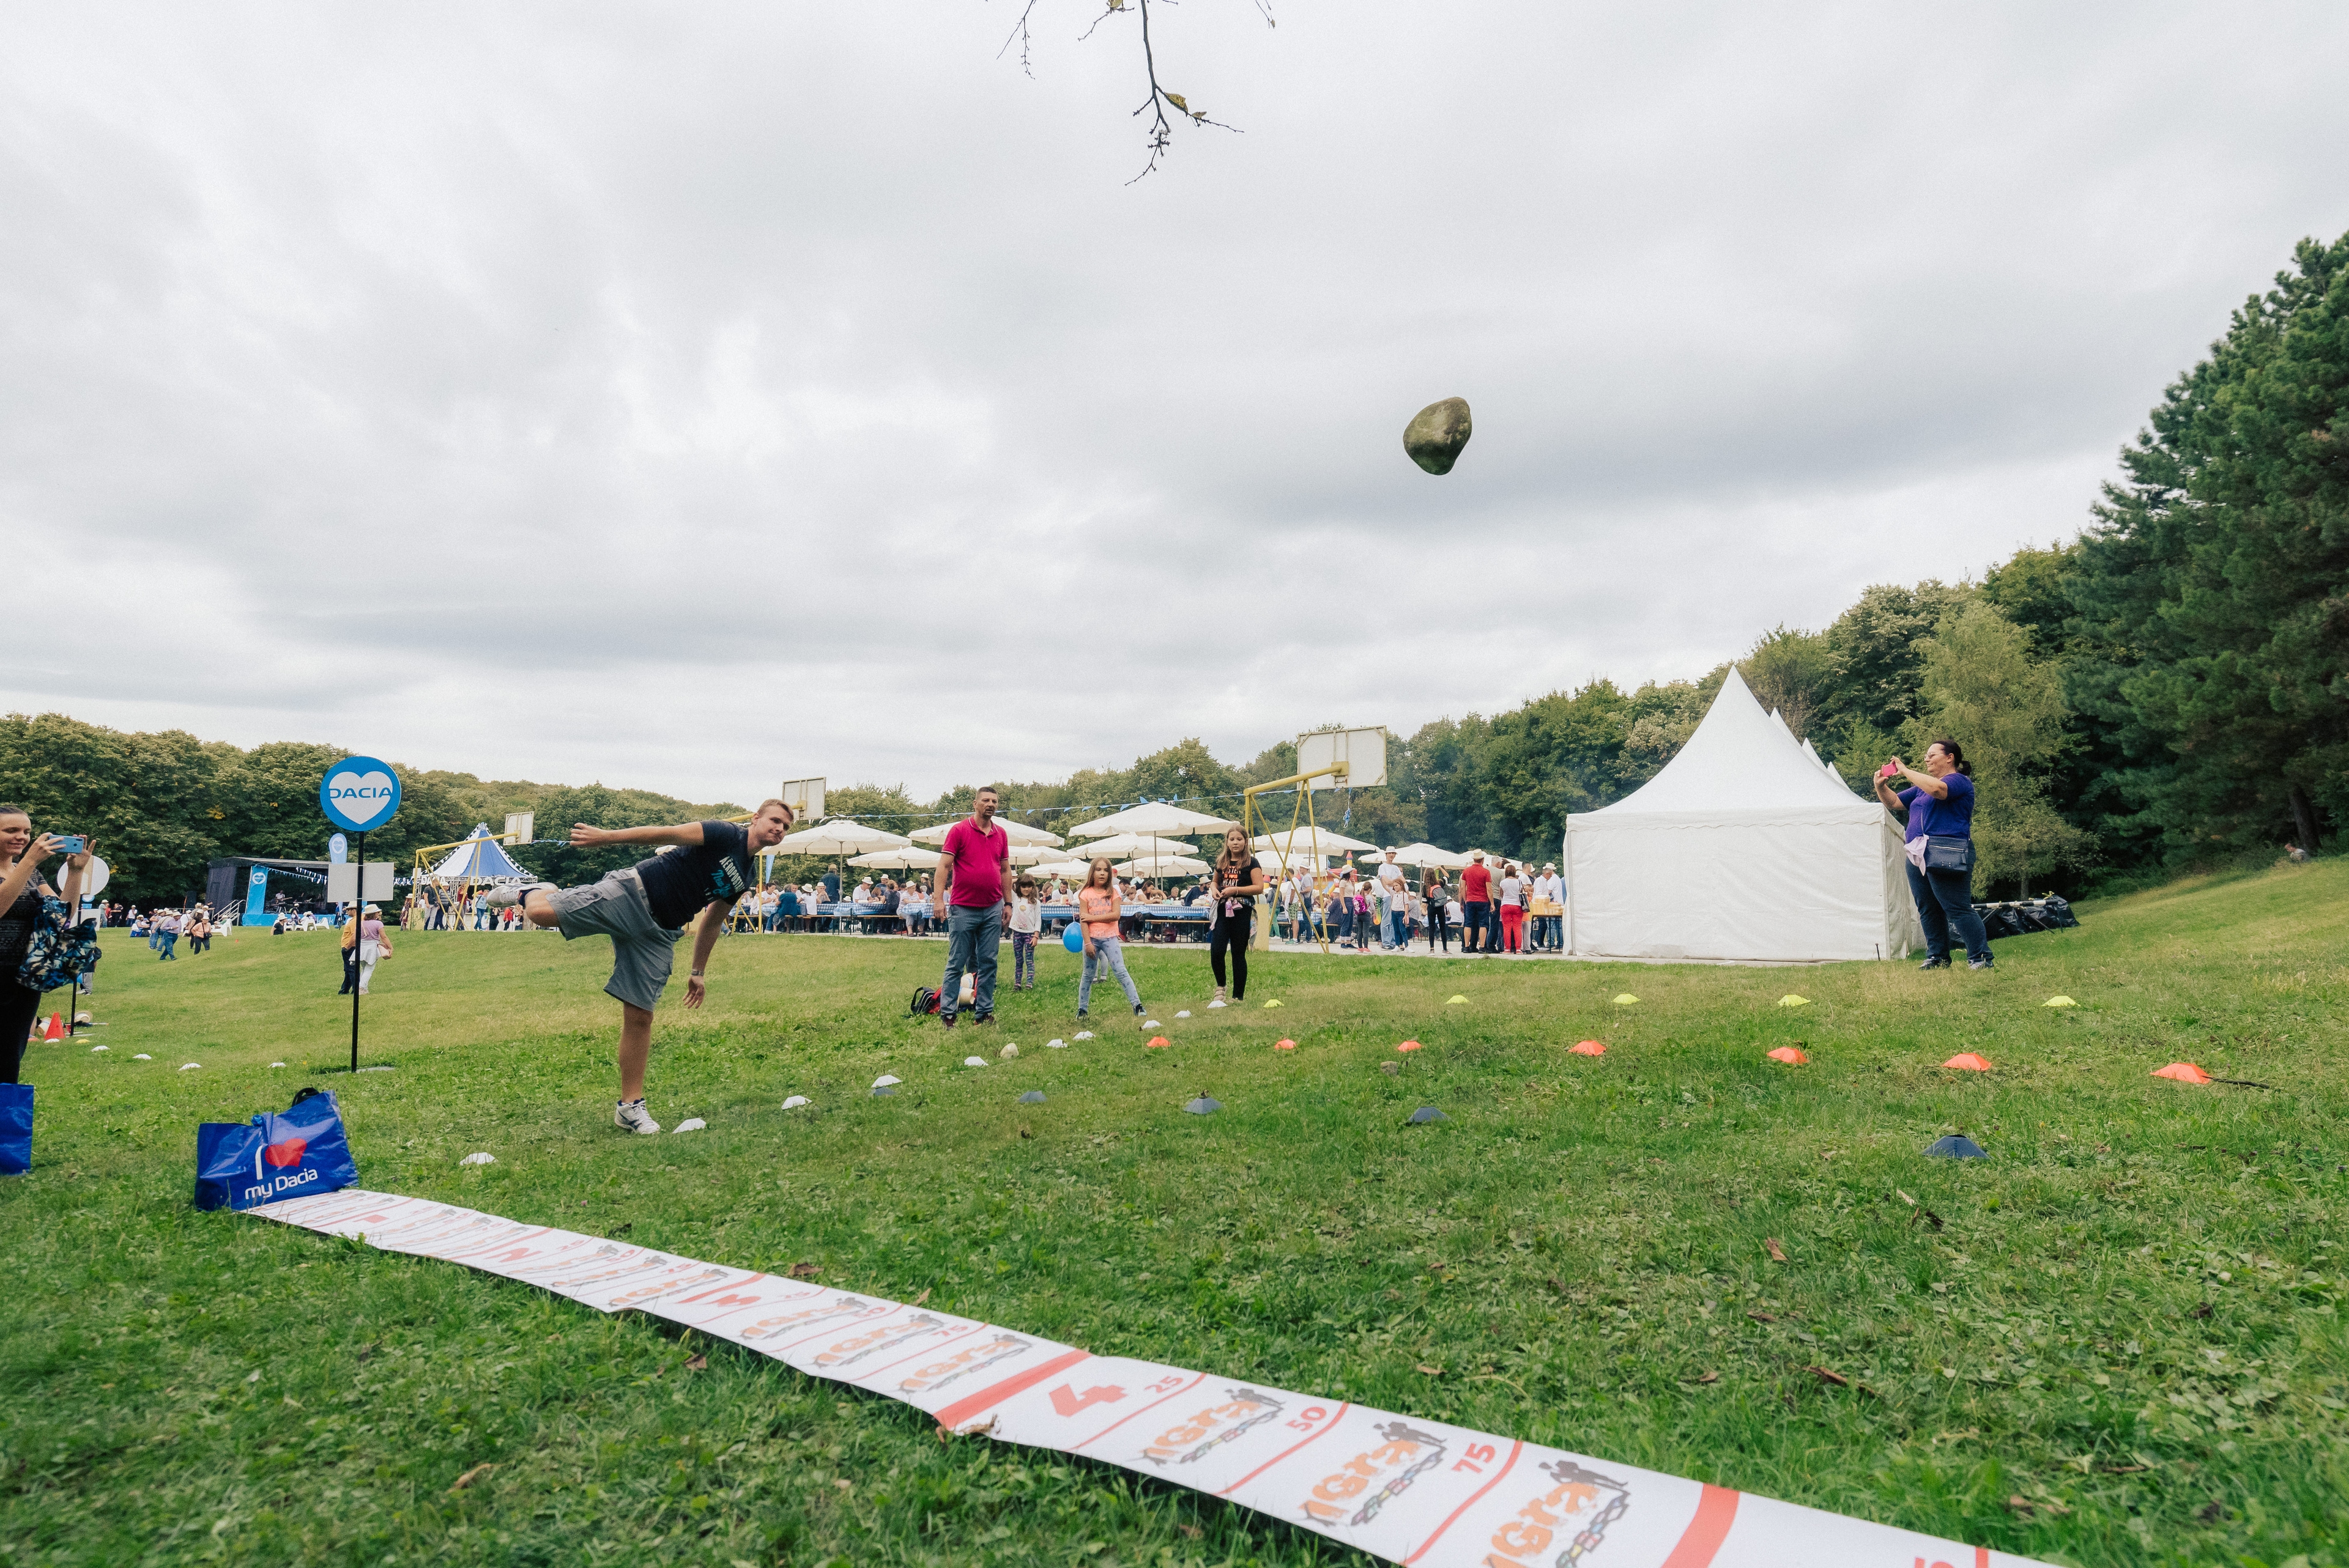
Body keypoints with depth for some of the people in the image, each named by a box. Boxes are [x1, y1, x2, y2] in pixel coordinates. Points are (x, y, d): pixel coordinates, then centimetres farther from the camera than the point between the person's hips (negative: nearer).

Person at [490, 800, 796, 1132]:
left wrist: (697, 972, 30)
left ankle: (630, 1105, 9)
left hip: (657, 935, 6)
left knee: (640, 1016, 0)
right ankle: (532, 892, 14)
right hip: (630, 895, -6)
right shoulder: (725, 836, -3)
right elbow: (668, 833, -13)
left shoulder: (743, 879, 18)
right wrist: (606, 836, -22)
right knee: (541, 912, -23)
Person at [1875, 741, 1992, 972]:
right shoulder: (1922, 787, 23)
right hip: (1918, 855, 9)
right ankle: (1937, 957, 18)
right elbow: (1894, 803, 25)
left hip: (1947, 856, -9)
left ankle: (1981, 958, -3)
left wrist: (1905, 771, -17)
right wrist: (1881, 786, 5)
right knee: (1927, 910, 11)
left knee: (1958, 909, -9)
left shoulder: (1959, 781, -4)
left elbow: (1937, 789, -26)